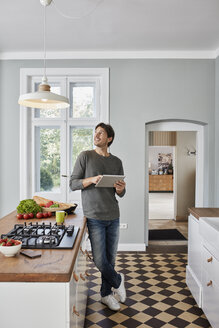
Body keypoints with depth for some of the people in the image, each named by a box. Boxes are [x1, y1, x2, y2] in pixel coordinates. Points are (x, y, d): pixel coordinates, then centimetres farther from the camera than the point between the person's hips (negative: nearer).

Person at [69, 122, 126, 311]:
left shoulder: (116, 162, 8)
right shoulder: (85, 156, -1)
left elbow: (121, 194, 11)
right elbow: (73, 184, -3)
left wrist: (120, 188, -12)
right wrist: (92, 179, -19)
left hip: (113, 217, 3)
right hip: (94, 217, -3)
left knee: (111, 259, 12)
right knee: (100, 260, -3)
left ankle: (106, 294, 33)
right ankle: (118, 281, 28)